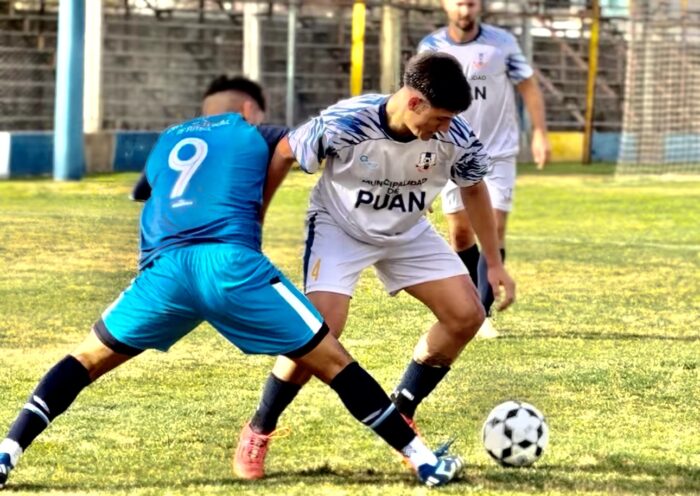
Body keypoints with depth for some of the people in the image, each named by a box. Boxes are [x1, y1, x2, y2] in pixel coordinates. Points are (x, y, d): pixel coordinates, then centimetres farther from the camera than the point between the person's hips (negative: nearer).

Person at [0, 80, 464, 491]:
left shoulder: (165, 143, 31)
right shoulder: (256, 133, 22)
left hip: (164, 268, 3)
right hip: (231, 262, -3)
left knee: (88, 358, 19)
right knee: (332, 361, 6)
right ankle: (423, 459, 5)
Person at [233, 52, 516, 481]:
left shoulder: (456, 137, -24)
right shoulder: (344, 124, -34)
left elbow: (474, 190, -1)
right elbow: (283, 155, -15)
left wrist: (494, 263, 2)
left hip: (408, 234, 5)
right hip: (339, 228, -5)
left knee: (467, 315, -7)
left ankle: (400, 416, 11)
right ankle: (258, 432, -1)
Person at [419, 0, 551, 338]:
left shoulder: (502, 43, -8)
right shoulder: (431, 46, -3)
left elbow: (528, 86, -2)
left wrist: (540, 133, -11)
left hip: (498, 153, -2)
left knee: (494, 228, -10)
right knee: (460, 231, 6)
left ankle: (483, 315, -8)